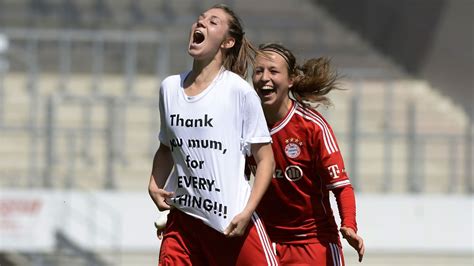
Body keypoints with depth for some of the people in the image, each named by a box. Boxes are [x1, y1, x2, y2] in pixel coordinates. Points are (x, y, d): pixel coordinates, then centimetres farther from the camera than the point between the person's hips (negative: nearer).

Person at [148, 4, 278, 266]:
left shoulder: (239, 91, -7)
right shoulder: (169, 87, 8)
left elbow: (265, 158, -5)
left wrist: (246, 212, -14)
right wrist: (154, 185, 6)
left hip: (233, 223, -4)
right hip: (183, 218, 5)